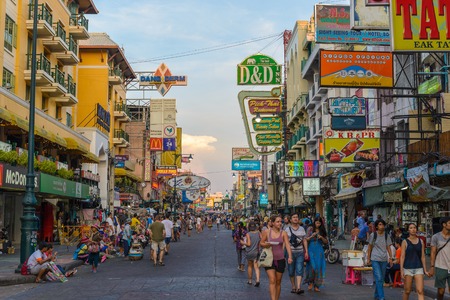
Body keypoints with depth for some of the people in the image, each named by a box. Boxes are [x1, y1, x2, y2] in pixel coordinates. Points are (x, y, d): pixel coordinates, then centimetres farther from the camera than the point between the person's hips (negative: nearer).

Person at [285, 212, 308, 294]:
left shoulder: (302, 229, 9)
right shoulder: (287, 230, 0)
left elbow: (304, 241, 12)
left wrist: (306, 251, 6)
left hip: (300, 253, 1)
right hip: (291, 253, -1)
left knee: (299, 270, -10)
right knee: (291, 271, 6)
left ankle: (298, 288, -18)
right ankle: (293, 287, 21)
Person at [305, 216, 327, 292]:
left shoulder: (322, 230, 10)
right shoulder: (310, 229, 4)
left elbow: (326, 242, 11)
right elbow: (306, 239, 1)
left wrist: (321, 237, -7)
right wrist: (311, 236, -16)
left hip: (319, 250, 2)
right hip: (311, 249, -2)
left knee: (318, 267, -2)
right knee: (312, 266, -12)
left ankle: (316, 286, 6)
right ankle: (310, 283, 8)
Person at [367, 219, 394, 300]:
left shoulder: (386, 235, 6)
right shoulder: (373, 235, -2)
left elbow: (388, 247, 9)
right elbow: (370, 247, 5)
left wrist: (390, 258, 3)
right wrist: (368, 258, 4)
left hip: (384, 259, 4)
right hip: (375, 259, -3)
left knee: (381, 279, 9)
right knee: (379, 278, -11)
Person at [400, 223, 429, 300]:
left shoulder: (421, 241, 7)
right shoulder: (405, 242, -1)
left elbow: (423, 257, 10)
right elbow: (402, 257, -3)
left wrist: (425, 270, 8)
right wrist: (401, 270, -10)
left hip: (419, 268, 2)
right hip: (408, 268, -2)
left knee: (420, 291, -8)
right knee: (407, 291, 6)